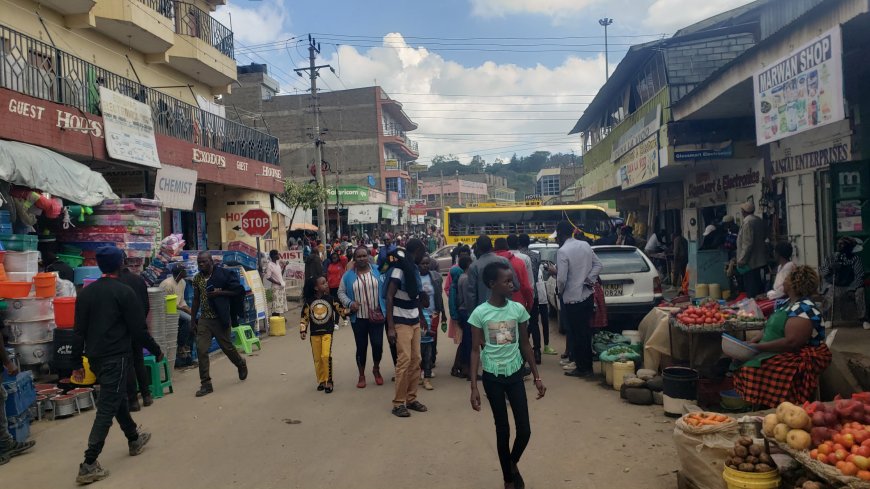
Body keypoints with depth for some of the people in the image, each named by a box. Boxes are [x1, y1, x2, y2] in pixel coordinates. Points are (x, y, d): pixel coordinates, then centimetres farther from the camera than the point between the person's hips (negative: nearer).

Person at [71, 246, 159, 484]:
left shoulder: (85, 293, 5)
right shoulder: (124, 292, -12)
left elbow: (79, 331, 6)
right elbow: (139, 329, -13)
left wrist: (77, 363, 12)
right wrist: (157, 351, 0)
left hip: (95, 358, 7)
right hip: (116, 357, -7)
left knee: (118, 397, 23)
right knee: (107, 409, -4)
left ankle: (134, 439, 40)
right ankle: (89, 464, -6)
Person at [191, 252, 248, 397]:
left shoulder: (225, 274, -11)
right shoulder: (197, 279, 4)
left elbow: (239, 291, -10)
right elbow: (196, 300, 12)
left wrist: (220, 293, -22)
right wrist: (193, 320, 11)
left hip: (220, 319, -4)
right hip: (204, 319, 4)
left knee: (227, 347, 10)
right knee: (201, 350, -5)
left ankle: (241, 365, 41)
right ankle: (206, 384, 3)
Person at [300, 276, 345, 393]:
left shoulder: (330, 299, -2)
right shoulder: (309, 301, -2)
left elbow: (341, 310, 3)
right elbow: (304, 316, 3)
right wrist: (302, 330, -3)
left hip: (327, 332, -1)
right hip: (314, 333, 2)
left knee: (326, 356, -14)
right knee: (317, 358, 7)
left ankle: (328, 381, -3)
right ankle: (321, 381, 22)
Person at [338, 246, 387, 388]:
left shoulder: (377, 271, 0)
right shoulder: (348, 275, 0)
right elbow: (341, 292, 6)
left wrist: (385, 309, -1)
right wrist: (349, 303, -12)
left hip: (377, 316, 0)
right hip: (358, 318, 0)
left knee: (378, 345, 1)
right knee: (361, 347, 7)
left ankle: (376, 369, 29)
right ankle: (361, 375, 24)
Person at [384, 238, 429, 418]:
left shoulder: (415, 268, 8)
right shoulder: (399, 269, -15)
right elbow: (389, 298, -16)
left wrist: (421, 317, 16)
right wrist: (390, 327, -20)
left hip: (414, 321, 8)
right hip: (401, 323, -7)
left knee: (416, 360, 7)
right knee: (404, 360, -8)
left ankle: (411, 398, 18)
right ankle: (399, 403, 2)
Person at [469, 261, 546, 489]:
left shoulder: (519, 309, -3)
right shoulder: (480, 313, -11)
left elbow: (525, 345, 6)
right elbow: (476, 350, -6)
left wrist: (537, 377, 8)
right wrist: (474, 387, -9)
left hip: (515, 374, 2)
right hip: (492, 377, -2)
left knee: (525, 430, 1)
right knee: (502, 429, 8)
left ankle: (513, 464, 32)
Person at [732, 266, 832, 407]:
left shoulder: (804, 310, -17)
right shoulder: (789, 303, 14)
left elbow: (791, 342, -27)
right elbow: (775, 330, 17)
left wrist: (758, 347, -24)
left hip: (800, 360, -10)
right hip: (781, 354, 10)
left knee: (751, 370, -29)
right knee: (741, 365, -7)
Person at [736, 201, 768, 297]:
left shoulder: (747, 221, -17)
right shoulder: (758, 220, 11)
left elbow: (748, 243, -22)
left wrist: (742, 260, -17)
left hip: (750, 261, -10)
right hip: (758, 260, 10)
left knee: (751, 290, -8)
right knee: (758, 285, 16)